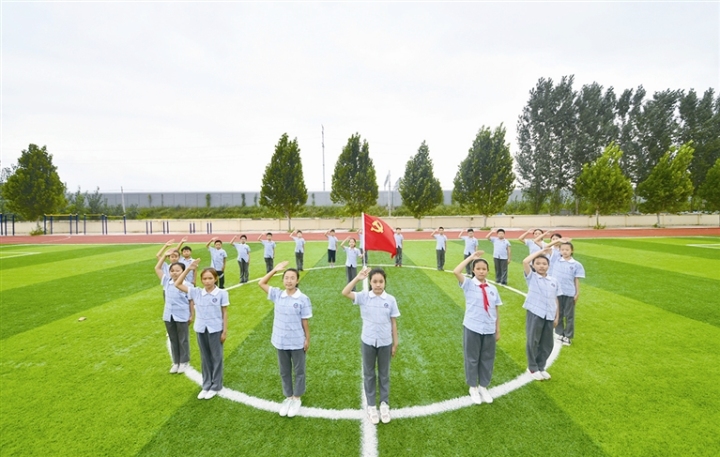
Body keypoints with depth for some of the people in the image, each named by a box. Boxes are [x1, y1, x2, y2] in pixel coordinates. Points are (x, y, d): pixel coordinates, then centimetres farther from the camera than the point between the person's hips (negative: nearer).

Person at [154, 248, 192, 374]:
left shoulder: (187, 285, -14)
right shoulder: (166, 281, -1)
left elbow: (191, 301, -7)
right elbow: (157, 268, 4)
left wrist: (191, 315, -5)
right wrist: (165, 255, -1)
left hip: (182, 316, -5)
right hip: (168, 316, 5)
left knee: (183, 340, 10)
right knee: (173, 340, 16)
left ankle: (184, 362, 24)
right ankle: (176, 362, 29)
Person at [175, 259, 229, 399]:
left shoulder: (222, 293, -11)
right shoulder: (196, 292, -2)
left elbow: (224, 313, -6)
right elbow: (178, 284, -4)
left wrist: (225, 331, -6)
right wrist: (188, 269, -12)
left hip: (215, 330, -3)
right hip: (201, 329, 4)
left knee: (216, 358, 10)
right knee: (205, 358, 16)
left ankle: (215, 386, 24)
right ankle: (206, 386, 30)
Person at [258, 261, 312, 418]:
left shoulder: (303, 299, -14)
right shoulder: (277, 295, -4)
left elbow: (305, 322, -8)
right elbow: (261, 283, 1)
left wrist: (307, 339, -4)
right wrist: (275, 270, -5)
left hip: (297, 342, -3)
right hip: (281, 341, 4)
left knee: (299, 371, 13)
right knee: (284, 371, 17)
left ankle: (296, 399, 31)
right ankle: (288, 397, 35)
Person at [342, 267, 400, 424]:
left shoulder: (391, 300, -8)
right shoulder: (363, 297, -10)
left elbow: (393, 323, -1)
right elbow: (345, 293, -25)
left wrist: (395, 343, 3)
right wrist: (358, 278, -30)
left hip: (385, 342, 0)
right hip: (368, 342, 0)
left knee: (384, 374, 16)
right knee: (369, 374, 14)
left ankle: (384, 404, 34)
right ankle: (371, 406, 31)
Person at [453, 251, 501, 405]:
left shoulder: (492, 288, 4)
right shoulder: (469, 284, -6)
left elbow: (495, 311, 7)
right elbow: (456, 271, -24)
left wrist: (498, 330, 7)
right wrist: (471, 257, -17)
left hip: (489, 329, 3)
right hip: (472, 328, -3)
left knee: (487, 359, 14)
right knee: (472, 358, 10)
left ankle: (483, 387, 33)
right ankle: (473, 388, 28)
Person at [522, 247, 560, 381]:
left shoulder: (553, 281, 12)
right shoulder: (532, 277, 0)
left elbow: (555, 300, 15)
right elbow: (525, 262, -15)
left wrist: (557, 317, 11)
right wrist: (541, 251, -6)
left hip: (549, 316, 4)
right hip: (534, 314, -4)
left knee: (547, 344, 11)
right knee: (533, 342, 4)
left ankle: (541, 367, 29)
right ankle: (533, 368, 21)